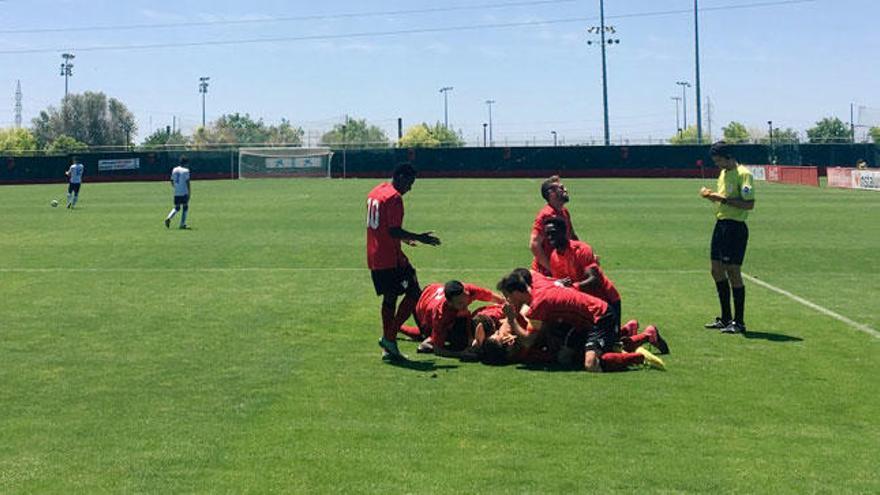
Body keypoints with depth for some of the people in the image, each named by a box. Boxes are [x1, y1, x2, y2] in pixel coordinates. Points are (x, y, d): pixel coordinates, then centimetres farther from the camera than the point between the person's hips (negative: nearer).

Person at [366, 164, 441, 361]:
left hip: (374, 258, 10)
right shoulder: (394, 197, -14)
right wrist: (418, 238, -12)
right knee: (413, 294, -2)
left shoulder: (375, 193, 15)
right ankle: (389, 337, -5)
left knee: (389, 298, 15)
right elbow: (394, 231, -21)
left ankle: (389, 348, 16)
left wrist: (404, 238, 29)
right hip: (391, 258, -10)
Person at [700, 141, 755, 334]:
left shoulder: (743, 174, -13)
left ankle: (739, 322, 2)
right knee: (717, 271, 12)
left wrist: (723, 199, -21)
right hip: (721, 224, 9)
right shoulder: (723, 173, 15)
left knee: (733, 272, -6)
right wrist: (711, 195, 5)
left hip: (735, 227, -9)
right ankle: (726, 319, 22)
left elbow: (749, 204, -20)